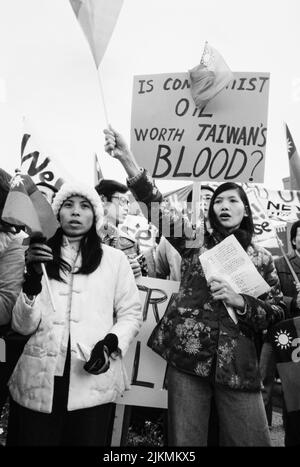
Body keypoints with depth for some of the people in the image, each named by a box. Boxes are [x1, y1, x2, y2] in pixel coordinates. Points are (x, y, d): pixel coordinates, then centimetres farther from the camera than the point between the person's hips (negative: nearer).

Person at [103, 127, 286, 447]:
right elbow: (156, 205, -8)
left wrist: (239, 301, -12)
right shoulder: (195, 241, 5)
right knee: (185, 441, 7)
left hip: (237, 362, 1)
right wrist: (126, 158, -20)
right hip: (188, 354, 0)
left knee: (251, 440, 6)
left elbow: (277, 310, 8)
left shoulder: (261, 258, 8)